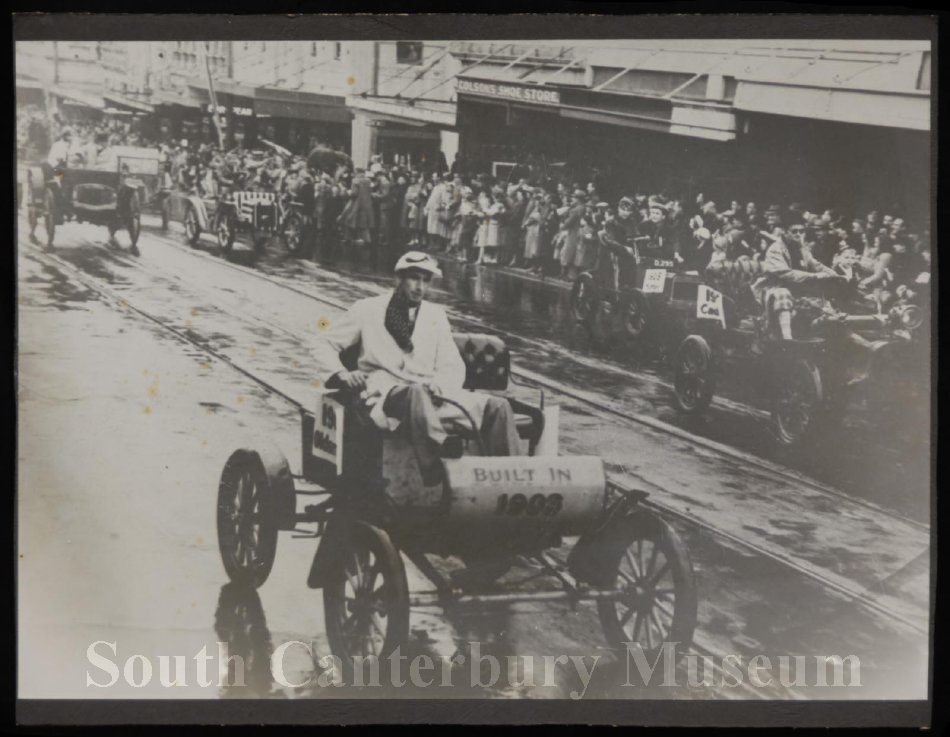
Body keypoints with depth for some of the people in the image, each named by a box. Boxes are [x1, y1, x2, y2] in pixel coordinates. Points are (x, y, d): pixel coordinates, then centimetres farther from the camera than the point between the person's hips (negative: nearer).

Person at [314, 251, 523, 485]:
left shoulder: (435, 314, 21)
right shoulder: (367, 309, 11)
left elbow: (453, 366, 15)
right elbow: (324, 348, 14)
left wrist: (441, 383, -10)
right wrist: (341, 374, -8)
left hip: (431, 395, 5)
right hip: (387, 394, -5)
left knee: (497, 406, -18)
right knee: (416, 393, -42)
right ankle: (437, 478, -61)